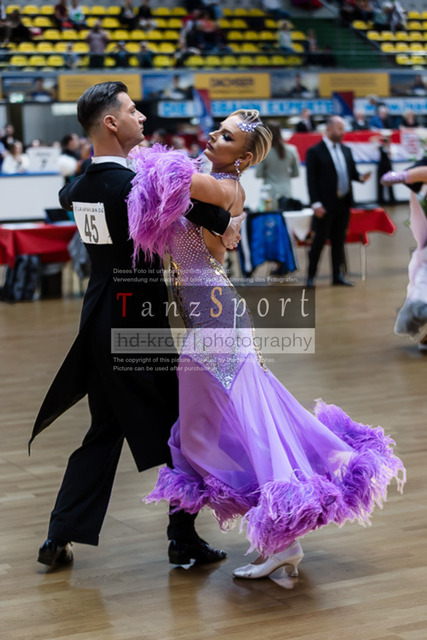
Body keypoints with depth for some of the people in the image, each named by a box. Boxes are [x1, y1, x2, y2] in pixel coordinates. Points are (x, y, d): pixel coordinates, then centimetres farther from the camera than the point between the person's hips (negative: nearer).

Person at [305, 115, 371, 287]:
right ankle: (311, 276, 7)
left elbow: (352, 172, 17)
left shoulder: (346, 150, 14)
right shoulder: (315, 152, -5)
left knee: (339, 240, 10)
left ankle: (337, 275, 16)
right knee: (319, 240, -1)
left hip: (344, 203, 6)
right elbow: (312, 180, -9)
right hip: (326, 205, -6)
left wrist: (361, 177, -6)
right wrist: (316, 203, -15)